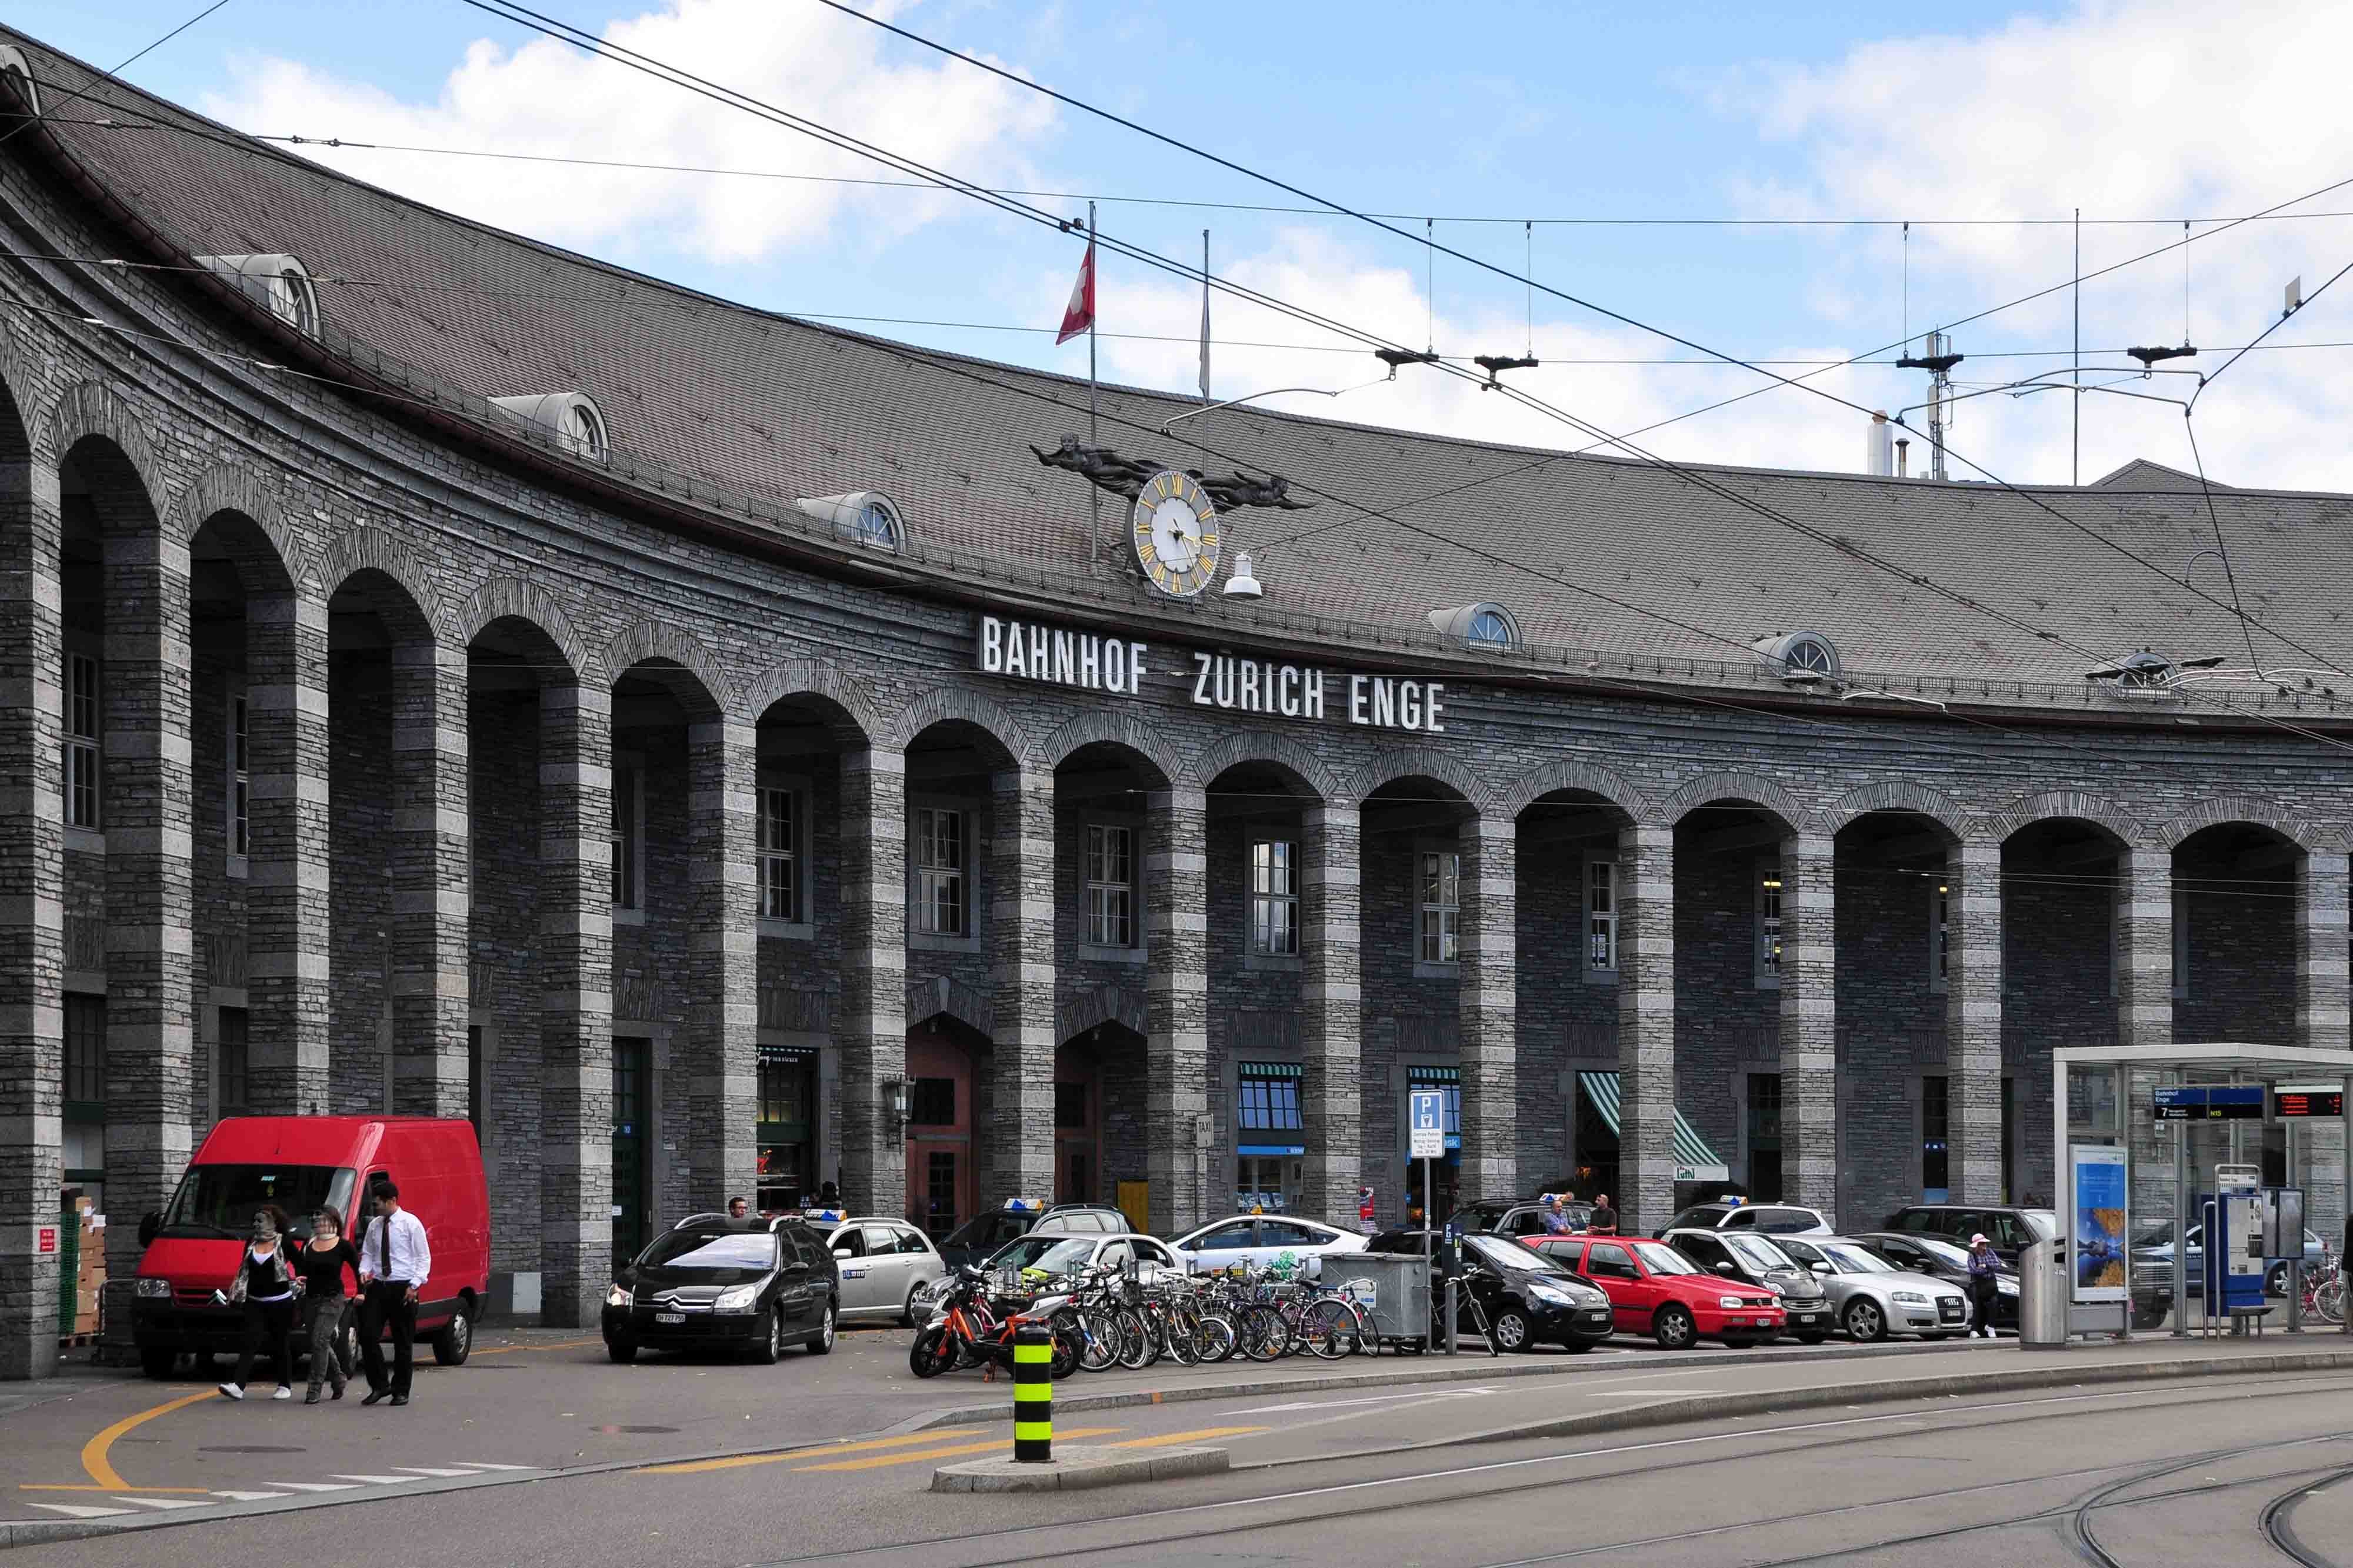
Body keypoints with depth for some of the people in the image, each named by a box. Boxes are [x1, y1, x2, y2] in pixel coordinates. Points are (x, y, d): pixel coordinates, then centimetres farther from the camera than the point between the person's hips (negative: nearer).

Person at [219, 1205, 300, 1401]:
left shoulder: (283, 1243, -5)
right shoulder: (251, 1243, 9)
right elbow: (244, 1270, 14)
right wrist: (237, 1295, 7)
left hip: (280, 1302, -3)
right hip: (255, 1303, 3)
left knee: (281, 1345, 7)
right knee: (251, 1342, -8)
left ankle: (285, 1386, 20)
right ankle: (238, 1386, -19)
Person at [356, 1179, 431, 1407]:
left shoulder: (410, 1224, -6)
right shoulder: (375, 1225, 10)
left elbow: (424, 1257, -5)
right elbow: (367, 1253, 19)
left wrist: (415, 1285, -14)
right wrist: (364, 1270, -2)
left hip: (403, 1289, -5)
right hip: (378, 1287, 5)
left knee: (403, 1343, 3)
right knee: (368, 1337, -5)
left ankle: (401, 1391, 12)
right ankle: (379, 1385, 8)